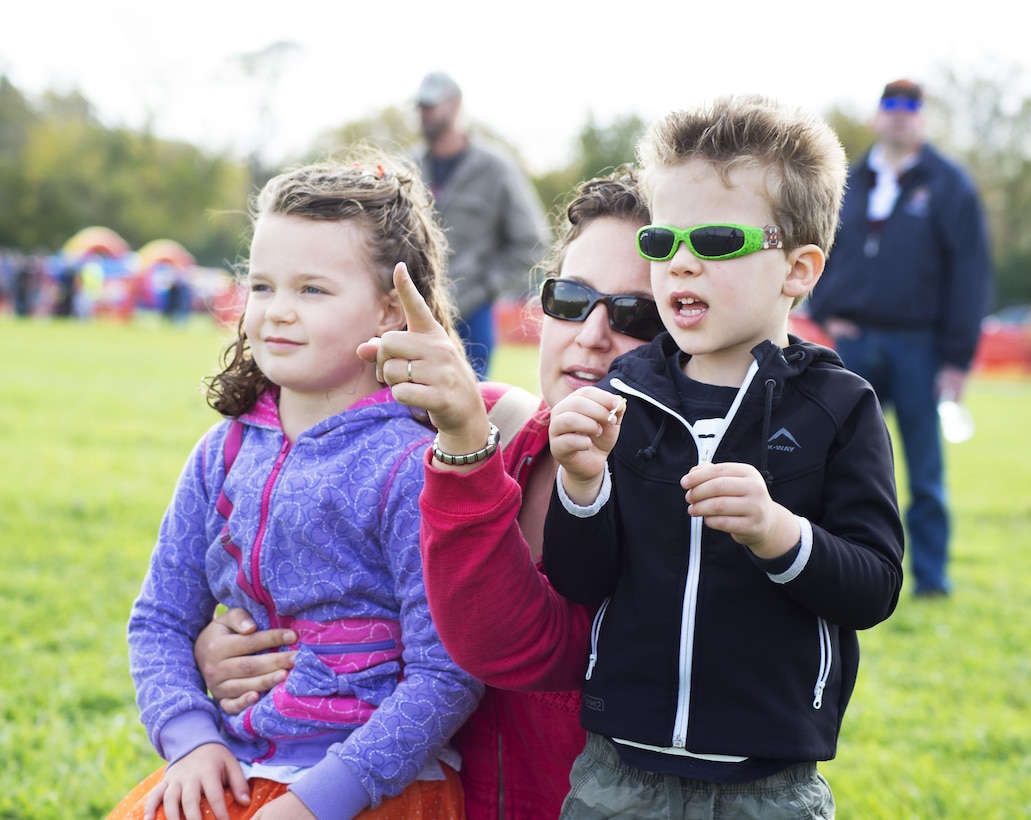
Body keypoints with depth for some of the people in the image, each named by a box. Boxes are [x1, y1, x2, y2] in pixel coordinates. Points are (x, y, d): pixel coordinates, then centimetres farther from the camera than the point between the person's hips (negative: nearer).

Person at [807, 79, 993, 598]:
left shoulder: (948, 185, 1)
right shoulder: (849, 182, 12)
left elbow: (970, 274, -3)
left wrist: (958, 356, -9)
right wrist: (826, 313, 3)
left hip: (918, 346, -3)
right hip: (854, 342, 3)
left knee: (925, 472, 1)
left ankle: (931, 573, 10)